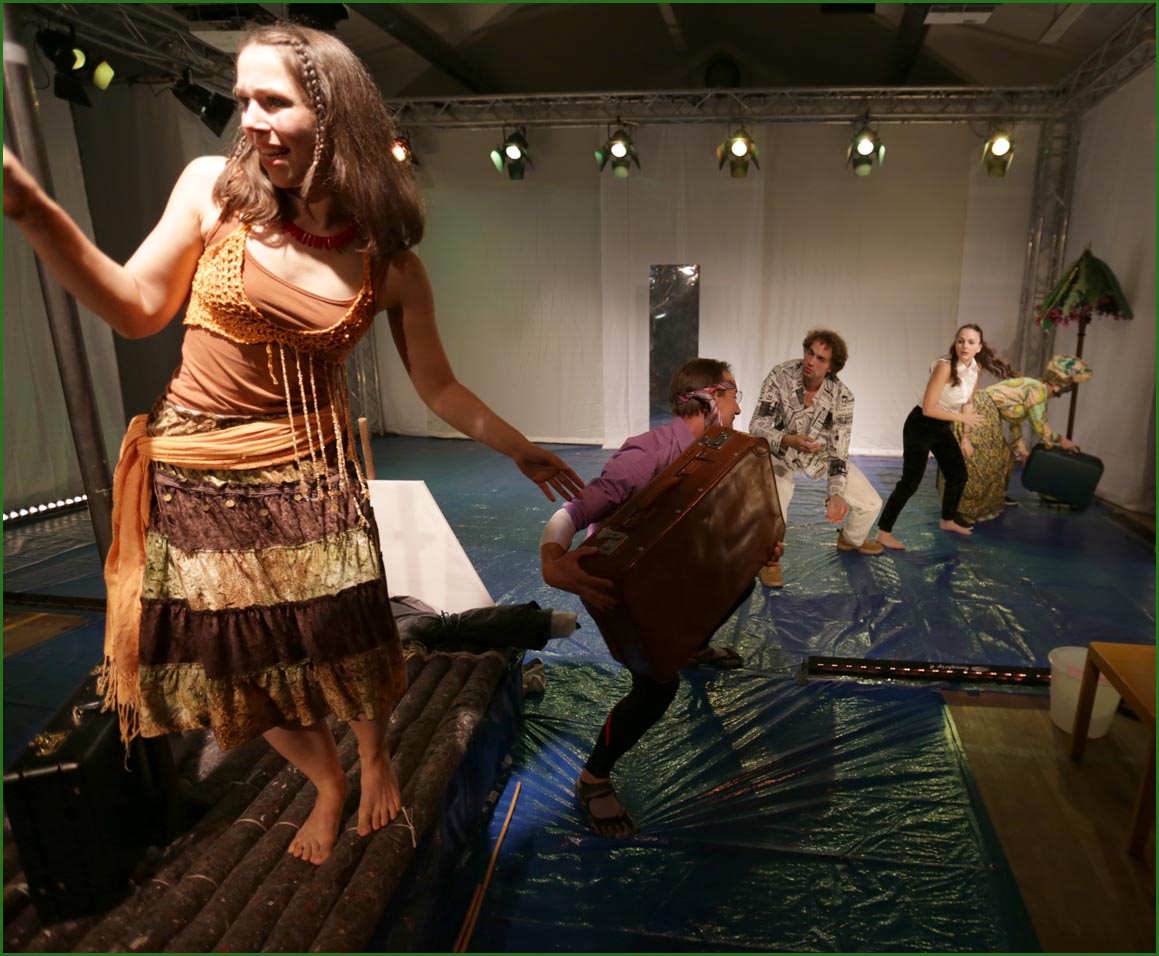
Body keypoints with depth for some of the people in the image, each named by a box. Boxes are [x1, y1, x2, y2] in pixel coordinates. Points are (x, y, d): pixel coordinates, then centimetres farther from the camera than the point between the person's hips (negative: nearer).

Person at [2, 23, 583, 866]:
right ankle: (328, 782, 40)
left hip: (308, 475, -1)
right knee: (235, 659, 10)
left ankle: (376, 763, 40)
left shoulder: (388, 262, -7)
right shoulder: (215, 188, -5)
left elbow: (439, 388, 0)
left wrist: (522, 452, -1)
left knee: (345, 647, 3)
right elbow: (137, 310, 0)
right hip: (190, 472, 2)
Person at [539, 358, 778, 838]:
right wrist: (553, 561, -60)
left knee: (740, 580, 23)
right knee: (657, 687, -21)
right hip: (618, 584, -8)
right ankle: (592, 780, 3)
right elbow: (570, 514, -40)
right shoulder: (648, 453, -34)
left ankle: (693, 645, 50)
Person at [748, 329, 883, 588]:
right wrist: (790, 440, -47)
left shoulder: (842, 396, -23)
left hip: (823, 454, 3)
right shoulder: (780, 377, -28)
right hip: (781, 452, -3)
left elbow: (838, 451, -20)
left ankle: (851, 539, 37)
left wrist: (836, 494, -33)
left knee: (871, 503, 1)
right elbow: (757, 427, -27)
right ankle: (770, 559, -2)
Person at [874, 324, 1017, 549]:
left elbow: (968, 403, 10)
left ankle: (948, 519, 39)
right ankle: (883, 531, -3)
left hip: (942, 427, 8)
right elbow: (928, 408, -27)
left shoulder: (976, 367, -2)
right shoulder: (945, 366, -25)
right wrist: (962, 418, -17)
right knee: (911, 481, -10)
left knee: (959, 474, 16)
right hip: (920, 427, -8)